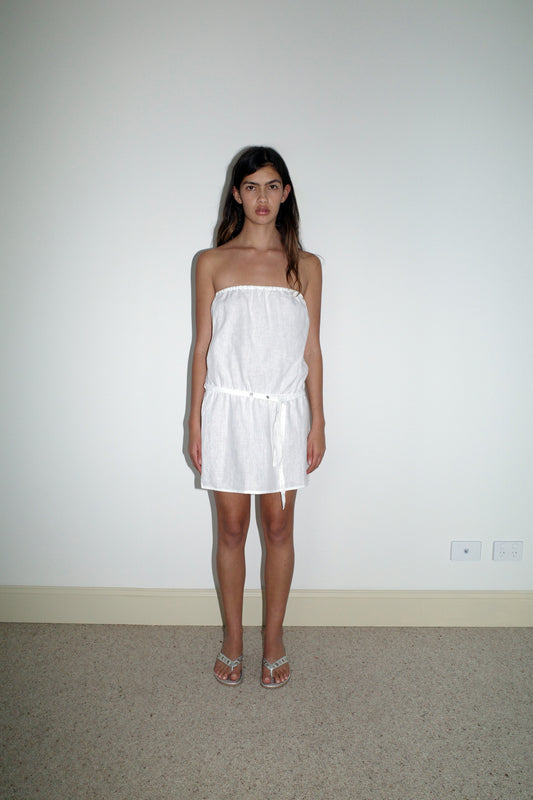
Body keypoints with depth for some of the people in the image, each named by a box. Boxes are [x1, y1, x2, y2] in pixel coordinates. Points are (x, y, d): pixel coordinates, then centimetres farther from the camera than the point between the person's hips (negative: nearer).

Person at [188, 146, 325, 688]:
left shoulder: (305, 266, 5)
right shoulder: (212, 263, 3)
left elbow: (311, 349, 5)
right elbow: (203, 346, 3)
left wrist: (317, 421, 2)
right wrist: (196, 422, 0)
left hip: (285, 411, 1)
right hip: (228, 409, 0)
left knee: (279, 528, 10)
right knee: (231, 529, 10)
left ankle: (274, 641, 29)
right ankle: (232, 641, 30)